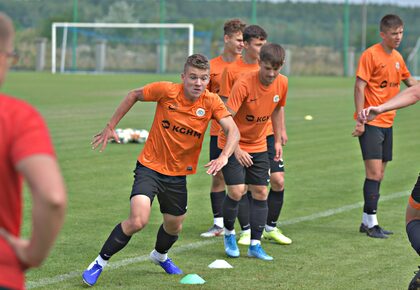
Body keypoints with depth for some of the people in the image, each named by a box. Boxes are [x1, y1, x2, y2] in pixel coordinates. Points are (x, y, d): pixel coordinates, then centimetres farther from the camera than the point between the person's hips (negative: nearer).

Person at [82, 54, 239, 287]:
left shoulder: (211, 102, -12)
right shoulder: (166, 91, -17)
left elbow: (233, 131, -19)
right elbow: (134, 95, -1)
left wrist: (224, 156, -38)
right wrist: (110, 126, 1)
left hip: (178, 174, 4)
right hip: (150, 166, -4)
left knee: (174, 226, 19)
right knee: (138, 221, -23)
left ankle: (160, 255, 55)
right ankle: (100, 263, -4)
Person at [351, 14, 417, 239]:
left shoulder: (397, 58, 11)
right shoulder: (371, 55, -11)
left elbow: (409, 81, 27)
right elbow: (359, 87, -15)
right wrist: (360, 120, -19)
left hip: (387, 122, 8)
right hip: (370, 123, -8)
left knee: (379, 174, 10)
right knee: (374, 172, -10)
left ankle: (366, 221, 17)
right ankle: (371, 223, -5)